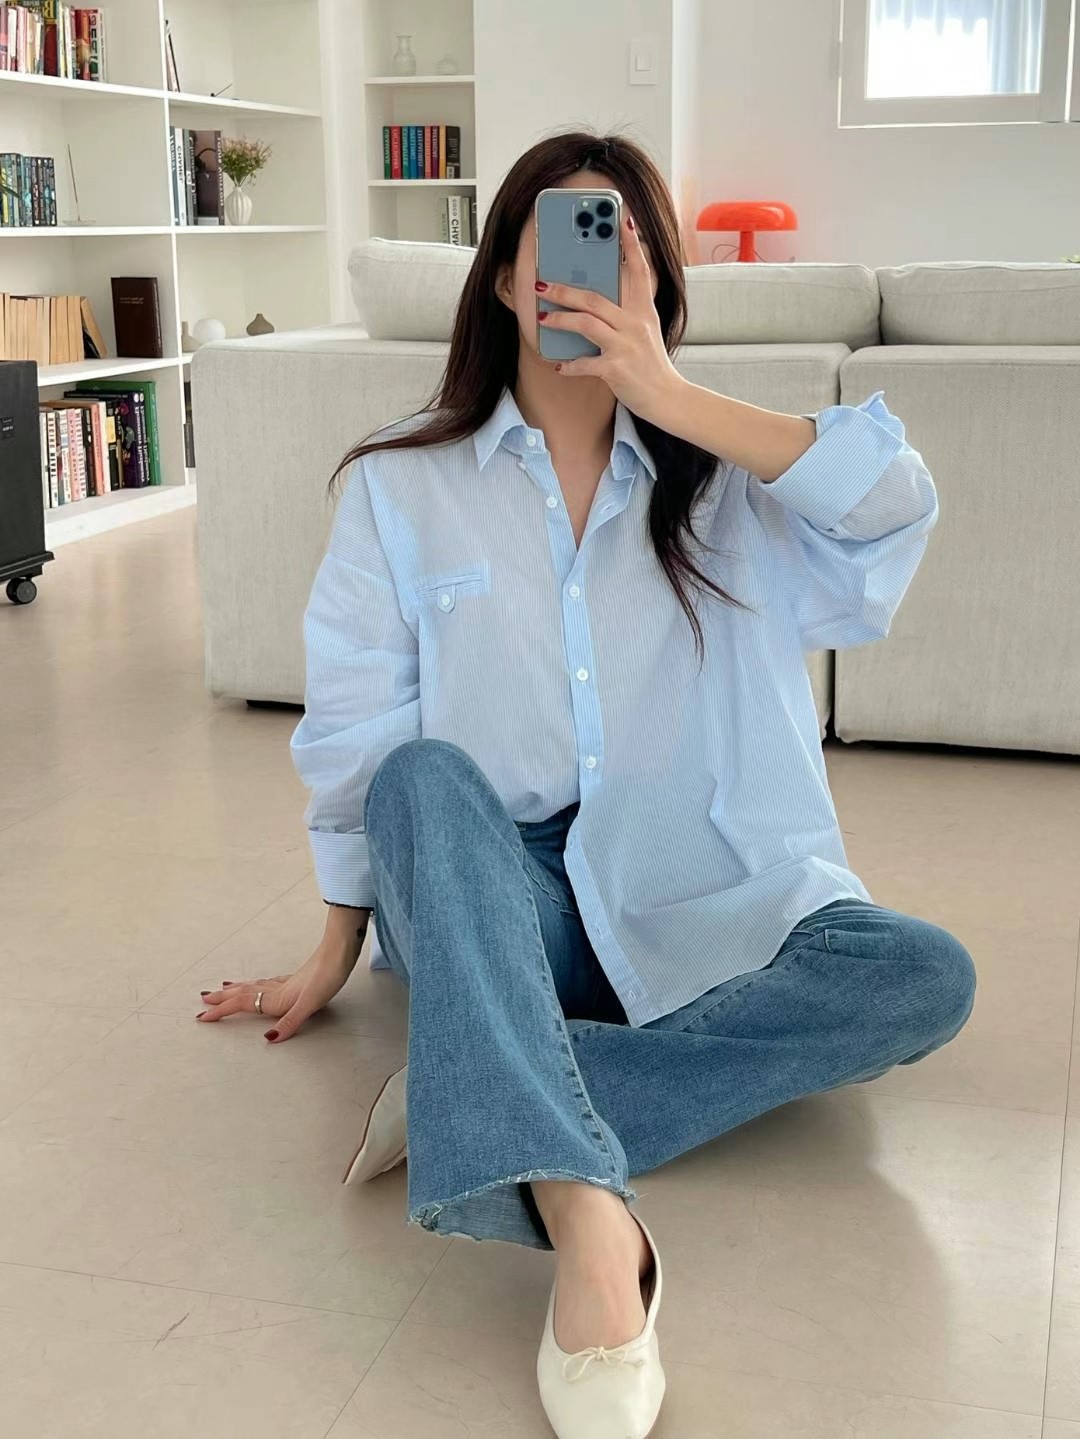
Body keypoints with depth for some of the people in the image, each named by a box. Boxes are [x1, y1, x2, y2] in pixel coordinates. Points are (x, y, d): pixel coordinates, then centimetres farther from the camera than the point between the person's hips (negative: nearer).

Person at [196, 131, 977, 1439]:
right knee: (430, 774, -34)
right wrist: (332, 961, 6)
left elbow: (895, 503, -12)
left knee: (928, 977, -24)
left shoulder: (720, 481, 8)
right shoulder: (401, 485, 5)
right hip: (493, 907, -1)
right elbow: (360, 739, 4)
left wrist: (668, 395, -16)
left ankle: (475, 1105, -32)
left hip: (694, 908, 2)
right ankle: (586, 1213, -51)